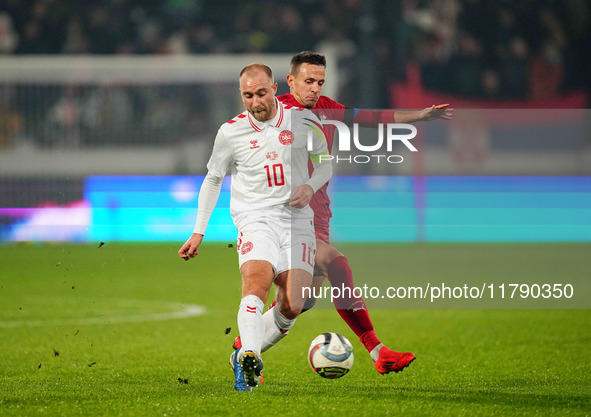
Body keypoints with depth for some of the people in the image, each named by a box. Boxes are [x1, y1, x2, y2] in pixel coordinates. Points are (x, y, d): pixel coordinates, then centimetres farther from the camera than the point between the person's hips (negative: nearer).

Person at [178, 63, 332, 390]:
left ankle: (244, 357, 12)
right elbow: (212, 179, 17)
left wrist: (310, 187, -5)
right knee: (257, 281, -31)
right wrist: (198, 233, 13)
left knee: (292, 306, -9)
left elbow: (325, 164, 18)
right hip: (255, 218, -2)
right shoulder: (231, 132, 3)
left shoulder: (302, 120, 4)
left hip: (296, 219, 2)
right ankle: (249, 357, -46)